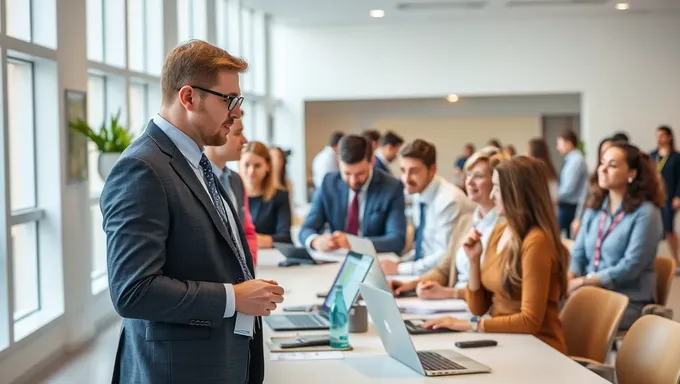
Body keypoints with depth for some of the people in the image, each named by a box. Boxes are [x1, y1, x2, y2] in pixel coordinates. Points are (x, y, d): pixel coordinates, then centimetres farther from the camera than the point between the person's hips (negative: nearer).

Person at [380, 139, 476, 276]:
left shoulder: (449, 200, -19)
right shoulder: (418, 194, 5)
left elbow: (446, 257, -22)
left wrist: (399, 268, -18)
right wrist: (400, 262, -2)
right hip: (426, 271, 7)